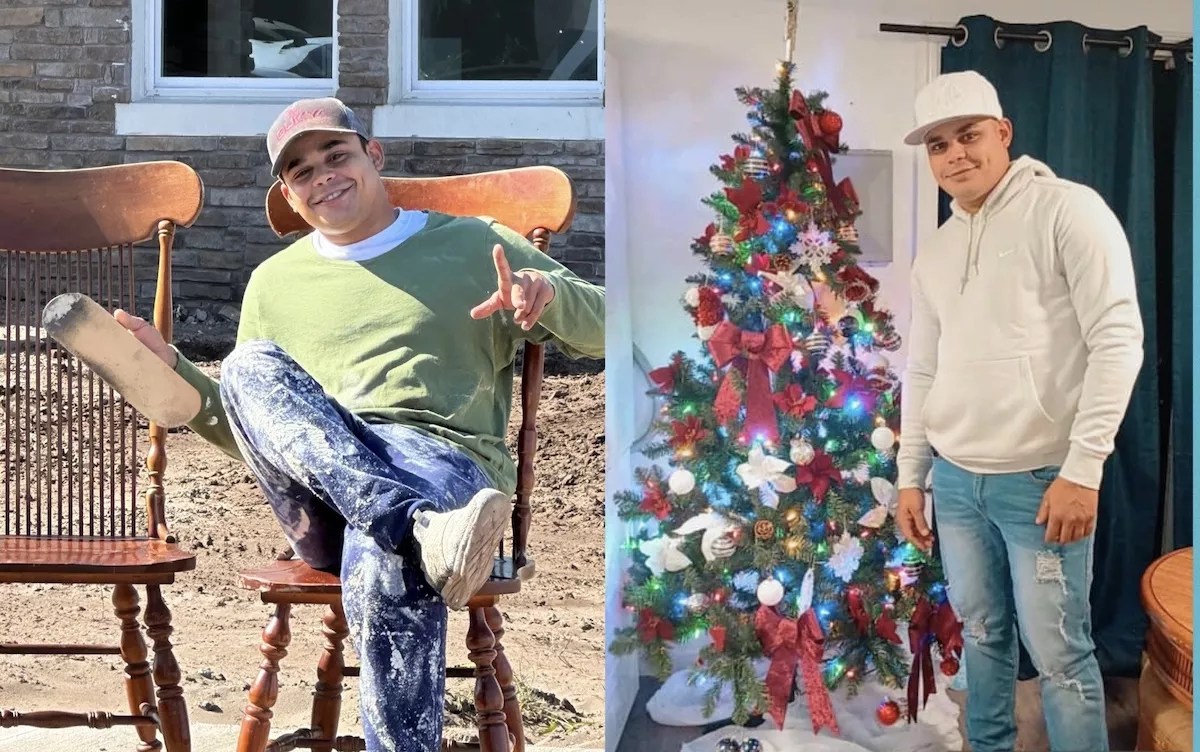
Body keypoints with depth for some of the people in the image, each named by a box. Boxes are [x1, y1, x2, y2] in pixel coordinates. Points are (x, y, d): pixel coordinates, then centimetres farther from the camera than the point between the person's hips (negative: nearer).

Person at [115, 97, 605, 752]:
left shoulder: (473, 246, 19)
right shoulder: (275, 281, 26)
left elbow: (603, 332, 15)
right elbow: (250, 434, 26)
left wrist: (548, 294, -8)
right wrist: (170, 368, 8)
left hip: (446, 470, -3)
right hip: (323, 499, 3)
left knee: (384, 568, -40)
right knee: (250, 367, -29)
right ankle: (423, 529, -49)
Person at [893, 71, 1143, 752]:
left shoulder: (1067, 211, -9)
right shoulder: (935, 253, 13)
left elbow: (1118, 339, -14)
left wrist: (1082, 468, -19)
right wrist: (911, 477, 14)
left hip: (1041, 480, -6)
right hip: (955, 480, 6)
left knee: (1059, 654, -3)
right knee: (982, 635, 16)